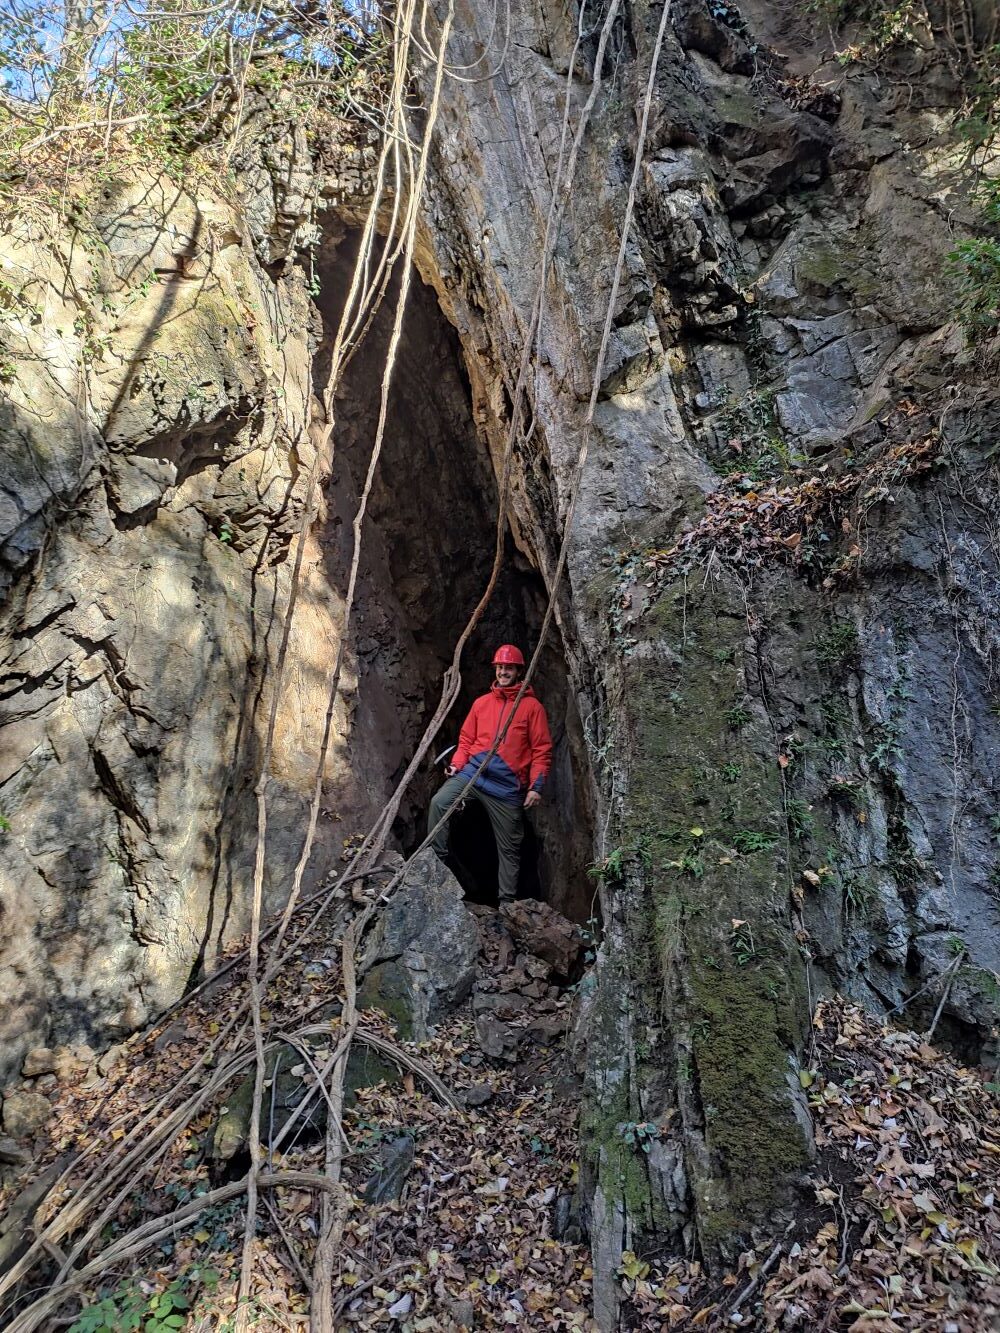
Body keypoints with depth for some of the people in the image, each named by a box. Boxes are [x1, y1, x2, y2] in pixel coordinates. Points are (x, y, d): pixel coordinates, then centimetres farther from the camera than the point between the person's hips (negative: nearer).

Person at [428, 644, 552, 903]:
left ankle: (507, 900, 15)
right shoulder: (481, 702, 13)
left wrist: (536, 786, -10)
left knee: (509, 847, 5)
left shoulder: (532, 706, 1)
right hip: (474, 772, 3)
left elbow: (542, 750, -2)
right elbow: (466, 739, 15)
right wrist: (456, 764, -3)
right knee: (438, 802, -21)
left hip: (507, 783, -3)